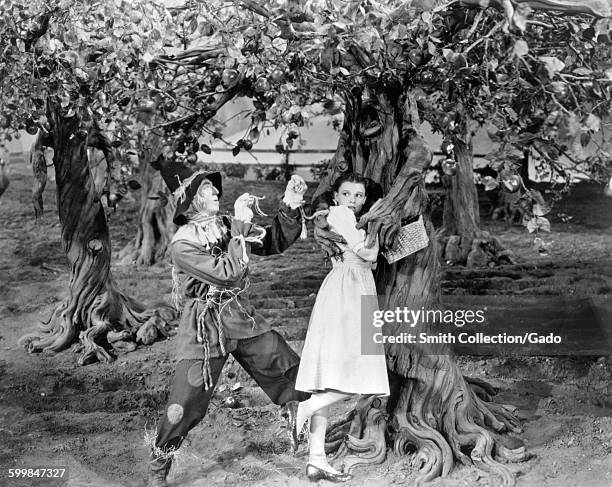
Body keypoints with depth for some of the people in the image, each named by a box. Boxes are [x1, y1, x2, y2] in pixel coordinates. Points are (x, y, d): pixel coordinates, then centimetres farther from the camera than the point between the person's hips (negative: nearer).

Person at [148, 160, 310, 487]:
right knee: (183, 409, -4)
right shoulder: (182, 245, -16)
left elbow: (274, 243, 4)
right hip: (205, 331, -6)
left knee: (294, 375, 9)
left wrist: (290, 208, -11)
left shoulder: (226, 225, 2)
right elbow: (228, 274, -25)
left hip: (243, 319, 6)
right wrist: (240, 227, -22)